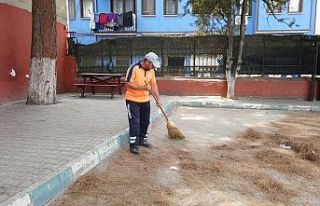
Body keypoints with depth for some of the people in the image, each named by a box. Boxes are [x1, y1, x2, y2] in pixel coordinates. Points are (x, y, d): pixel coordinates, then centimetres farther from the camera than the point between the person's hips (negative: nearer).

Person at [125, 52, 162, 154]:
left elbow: (153, 84, 9)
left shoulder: (151, 70, 3)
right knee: (134, 123, -6)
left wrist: (158, 98, 2)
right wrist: (143, 87, -25)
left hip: (145, 100, 7)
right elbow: (128, 84, -19)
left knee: (145, 122, 14)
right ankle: (133, 145, 2)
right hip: (132, 100, -7)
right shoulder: (134, 68, -18)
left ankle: (142, 140, 31)